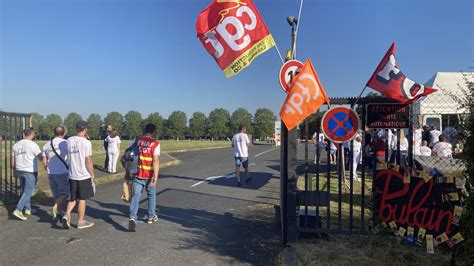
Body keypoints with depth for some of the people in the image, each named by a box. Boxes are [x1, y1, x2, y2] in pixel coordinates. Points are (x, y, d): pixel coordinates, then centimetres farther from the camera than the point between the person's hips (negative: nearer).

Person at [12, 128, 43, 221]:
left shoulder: (16, 145, 8)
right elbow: (41, 158, -12)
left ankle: (28, 209, 23)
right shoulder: (33, 145, -13)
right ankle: (18, 210, -10)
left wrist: (15, 172, 22)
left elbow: (13, 161, 13)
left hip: (20, 171, 7)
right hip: (30, 172, -7)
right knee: (28, 192, -3)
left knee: (24, 191, 17)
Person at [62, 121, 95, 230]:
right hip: (84, 175, -5)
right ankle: (81, 222, 16)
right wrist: (92, 174, -2)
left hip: (72, 175, 5)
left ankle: (67, 215, 1)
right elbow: (88, 161, -14)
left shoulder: (69, 141, 3)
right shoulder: (86, 142, -14)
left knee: (73, 198, 19)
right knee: (82, 199, 7)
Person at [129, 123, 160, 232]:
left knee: (135, 196, 2)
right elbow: (155, 161, -17)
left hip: (137, 174, 2)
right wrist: (155, 177, -17)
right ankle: (151, 216, 29)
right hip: (149, 175, -2)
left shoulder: (136, 140, 1)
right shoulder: (155, 144, -10)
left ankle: (133, 217, -17)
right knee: (152, 195, 18)